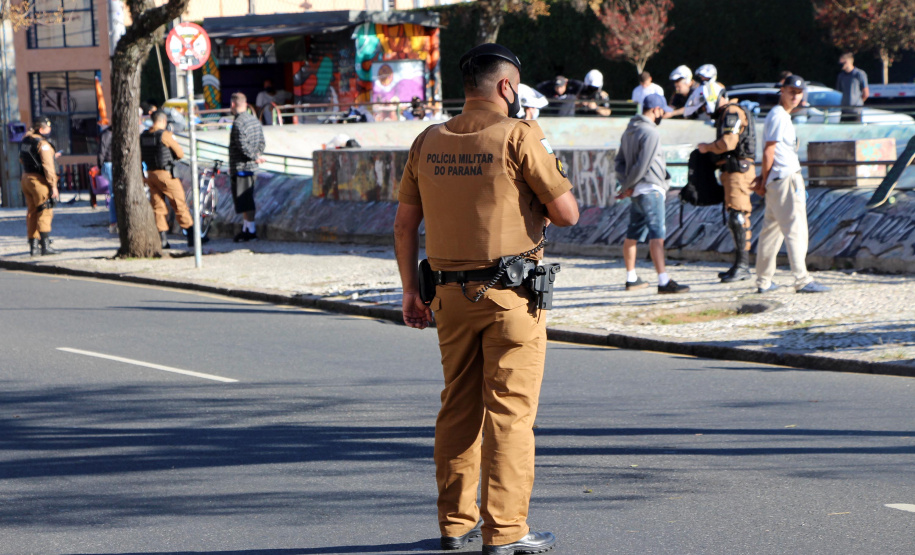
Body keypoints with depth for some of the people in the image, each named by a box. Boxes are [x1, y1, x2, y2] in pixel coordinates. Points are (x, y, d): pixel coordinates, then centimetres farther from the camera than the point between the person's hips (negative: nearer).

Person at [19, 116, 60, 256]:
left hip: (26, 178, 8)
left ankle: (33, 245, 16)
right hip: (39, 180, -8)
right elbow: (48, 166, -20)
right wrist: (53, 186, -18)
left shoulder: (25, 141, 11)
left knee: (32, 213, 13)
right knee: (45, 213, -6)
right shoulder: (43, 144, -15)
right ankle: (45, 246, -11)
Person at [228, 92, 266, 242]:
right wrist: (257, 155, 2)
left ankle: (251, 231, -5)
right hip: (251, 167, 9)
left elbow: (242, 145, -23)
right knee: (247, 200, 16)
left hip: (240, 166, -9)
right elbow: (262, 143, 12)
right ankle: (246, 228, 22)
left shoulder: (238, 123, -17)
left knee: (244, 201, -5)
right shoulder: (254, 120, 11)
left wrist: (255, 156, -13)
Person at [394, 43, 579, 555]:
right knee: (511, 410, -1)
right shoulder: (520, 137, -9)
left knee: (459, 407, 15)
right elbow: (567, 214, -9)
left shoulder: (428, 142, 7)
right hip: (511, 297, -5)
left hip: (451, 295, 5)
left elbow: (405, 223, 11)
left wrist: (411, 290, 18)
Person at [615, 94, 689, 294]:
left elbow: (619, 161, 15)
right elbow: (642, 165, -19)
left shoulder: (629, 131, 15)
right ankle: (664, 281, -21)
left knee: (633, 235, 15)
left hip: (637, 191, 10)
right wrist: (628, 186, -9)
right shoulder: (650, 132, -15)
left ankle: (631, 278, 25)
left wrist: (626, 184, 2)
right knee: (657, 234, -14)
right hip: (650, 189, -10)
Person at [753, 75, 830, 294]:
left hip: (777, 182, 10)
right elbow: (769, 150, -15)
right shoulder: (778, 116, -11)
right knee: (795, 230, -11)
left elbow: (769, 152, 19)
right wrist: (764, 180, -10)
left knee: (771, 230, 12)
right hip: (786, 179, -10)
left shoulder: (783, 116, 20)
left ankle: (763, 281, 16)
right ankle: (802, 280, -14)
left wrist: (763, 179, 10)